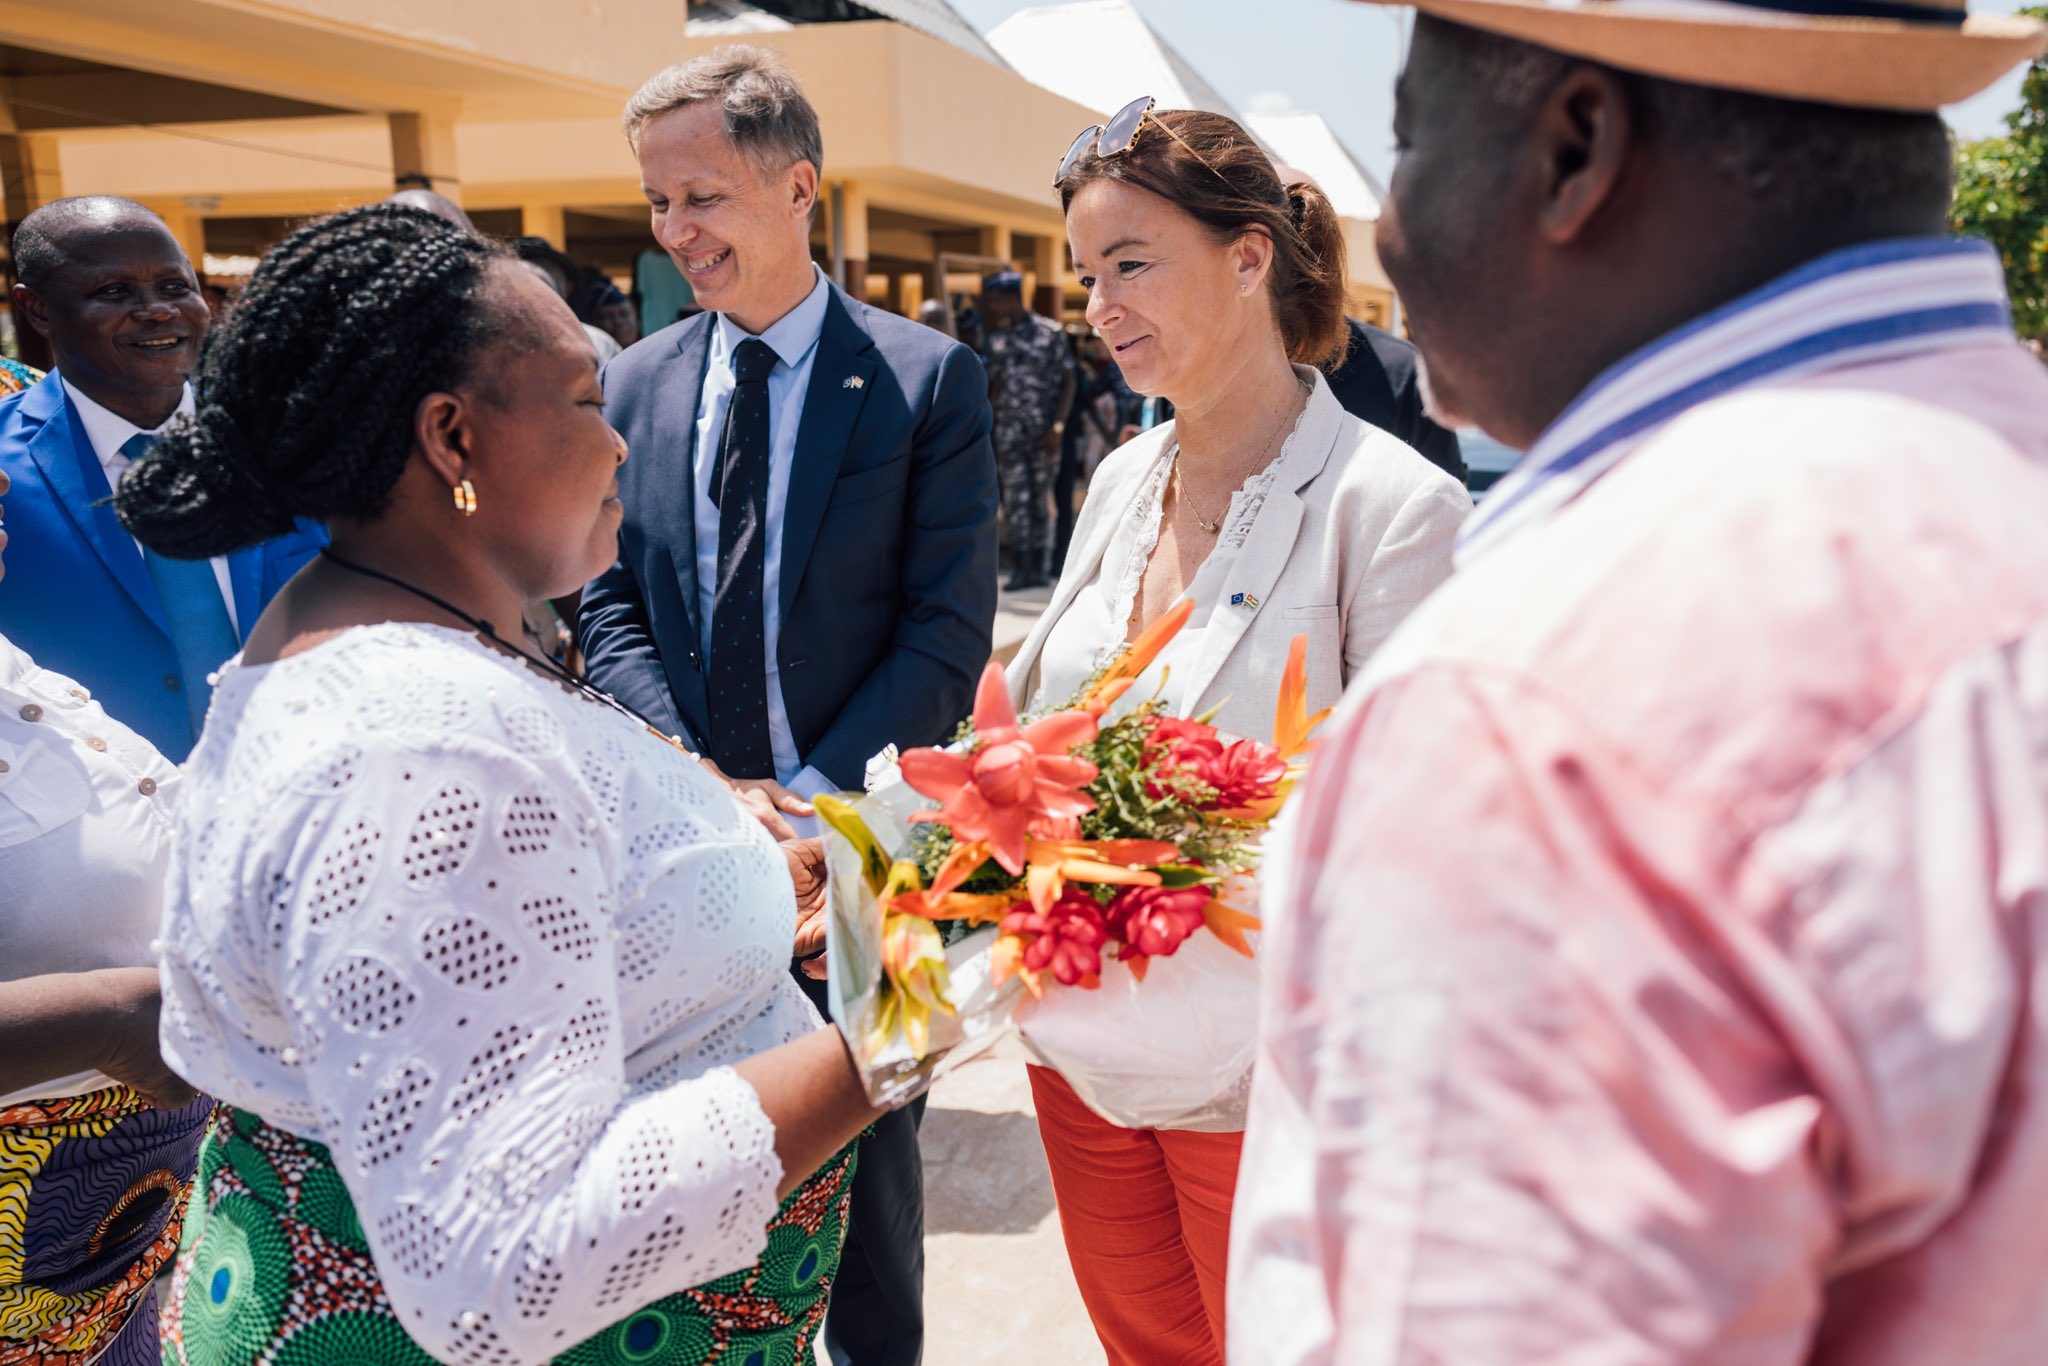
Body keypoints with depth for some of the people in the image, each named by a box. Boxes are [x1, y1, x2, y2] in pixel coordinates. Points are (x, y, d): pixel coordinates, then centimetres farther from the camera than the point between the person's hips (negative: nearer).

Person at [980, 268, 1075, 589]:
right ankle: (1020, 568, 1)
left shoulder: (1050, 332, -1)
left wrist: (1057, 428, -9)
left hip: (1043, 431, -3)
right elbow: (995, 386, 15)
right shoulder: (997, 339, 11)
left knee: (1041, 498, 2)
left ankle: (1040, 566, 10)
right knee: (1014, 499, -2)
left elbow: (1068, 382, -2)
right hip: (1009, 431, 3)